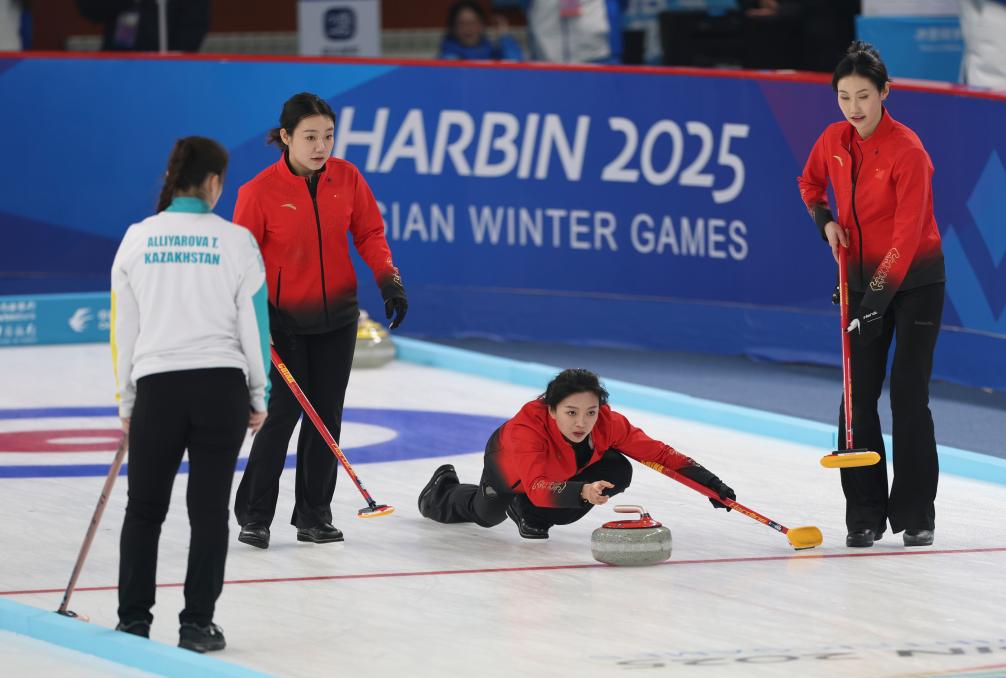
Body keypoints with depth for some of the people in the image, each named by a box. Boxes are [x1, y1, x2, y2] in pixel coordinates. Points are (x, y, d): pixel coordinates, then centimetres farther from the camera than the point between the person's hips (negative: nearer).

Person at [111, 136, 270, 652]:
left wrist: (126, 401, 12)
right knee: (209, 509, 5)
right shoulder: (236, 241, -3)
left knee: (144, 508, 12)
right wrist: (260, 396, 9)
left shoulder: (138, 238, 1)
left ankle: (133, 620, 11)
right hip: (221, 388, -1)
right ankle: (196, 624, 4)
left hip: (157, 388, 1)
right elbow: (253, 325, -1)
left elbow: (123, 328, 4)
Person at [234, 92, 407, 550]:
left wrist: (388, 280, -6)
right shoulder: (259, 191, -16)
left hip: (337, 315, 4)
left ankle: (314, 515, 17)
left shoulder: (346, 177, -4)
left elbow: (369, 233, 7)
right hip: (284, 318, -4)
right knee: (285, 410, -8)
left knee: (327, 413, 7)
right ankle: (254, 515, 4)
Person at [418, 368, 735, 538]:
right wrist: (582, 492, -75)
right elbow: (537, 488, -57)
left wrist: (710, 482, -42)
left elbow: (658, 453, -33)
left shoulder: (608, 424, -38)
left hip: (563, 467, 3)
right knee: (487, 515, 21)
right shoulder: (527, 427, -48)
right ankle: (443, 491, 58)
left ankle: (534, 515, -2)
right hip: (509, 464, -3)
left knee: (618, 472, -23)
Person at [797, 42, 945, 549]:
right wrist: (826, 221, 0)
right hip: (863, 277, 5)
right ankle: (865, 515, 7)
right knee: (858, 396, 1)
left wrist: (879, 295, -32)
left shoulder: (907, 150, -22)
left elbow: (907, 234, -26)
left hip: (915, 281, -5)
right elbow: (811, 182, 20)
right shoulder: (834, 140, -3)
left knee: (908, 393, -6)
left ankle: (916, 515, 3)